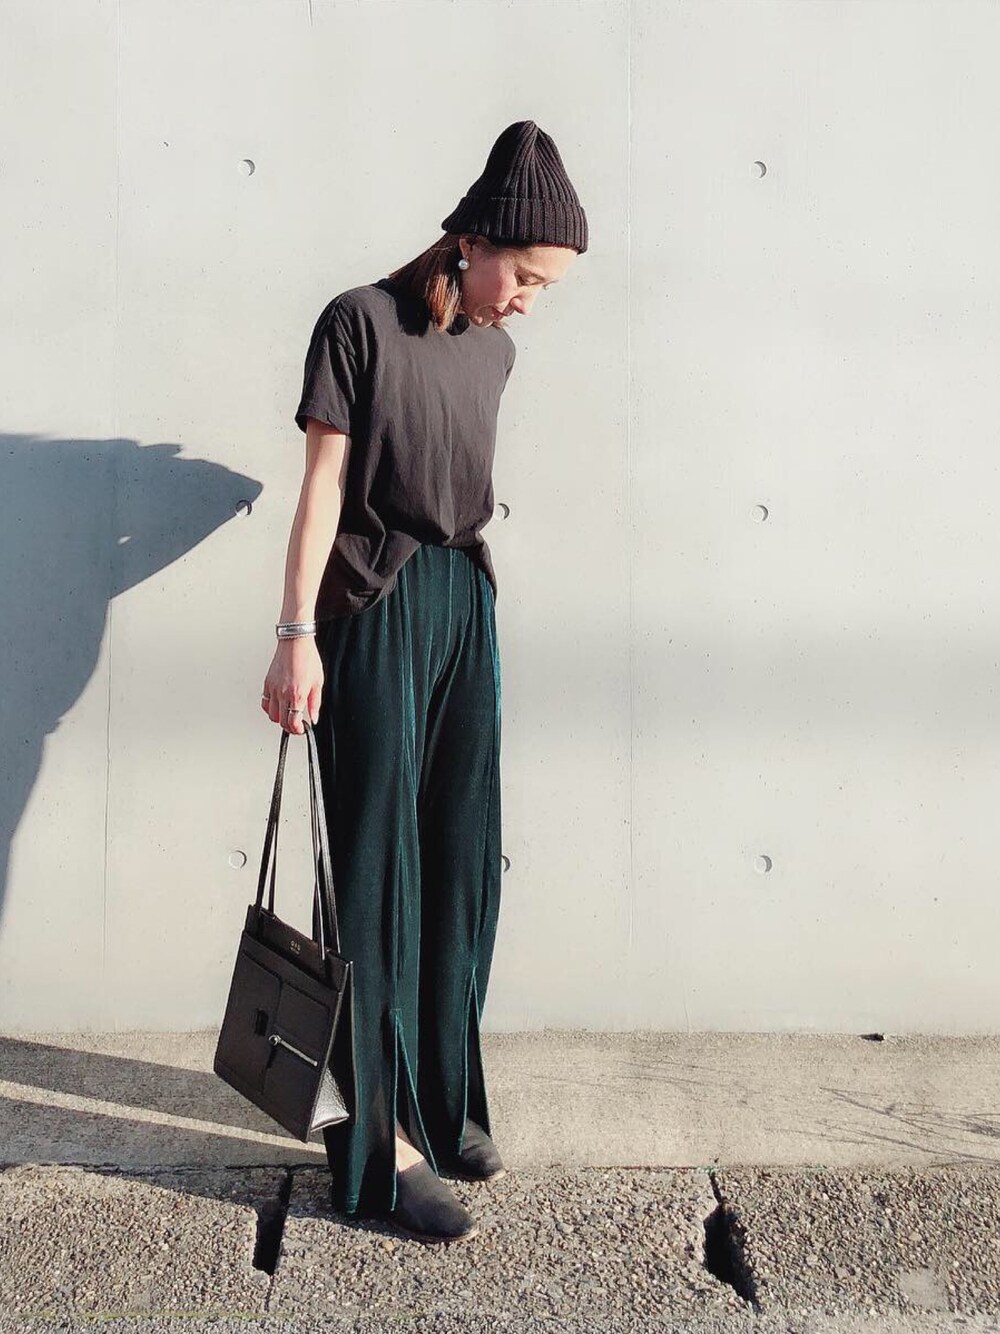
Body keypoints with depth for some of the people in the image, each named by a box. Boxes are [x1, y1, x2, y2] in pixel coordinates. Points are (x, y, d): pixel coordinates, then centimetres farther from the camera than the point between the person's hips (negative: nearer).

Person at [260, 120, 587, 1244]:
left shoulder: (492, 348, 11)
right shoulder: (361, 322, -7)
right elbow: (322, 484, -11)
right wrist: (298, 634, -15)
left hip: (465, 604, 7)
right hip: (376, 607, -6)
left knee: (462, 858, 9)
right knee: (380, 863, -4)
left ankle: (444, 1095, 23)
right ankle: (383, 1144, 4)